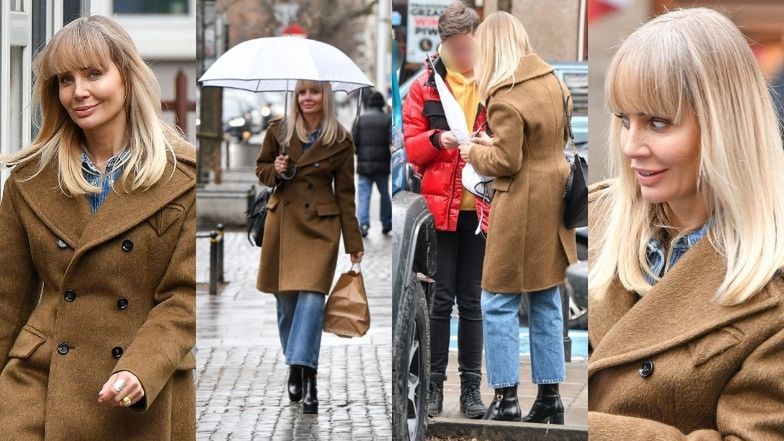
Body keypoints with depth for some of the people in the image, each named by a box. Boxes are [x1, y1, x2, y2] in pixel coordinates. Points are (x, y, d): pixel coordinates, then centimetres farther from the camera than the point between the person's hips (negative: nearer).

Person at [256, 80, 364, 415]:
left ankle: (305, 373, -18)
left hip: (320, 225, -2)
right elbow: (261, 167, 16)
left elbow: (345, 193, 3)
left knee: (312, 296, -16)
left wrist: (353, 243, 2)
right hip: (283, 221, 2)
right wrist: (275, 171, -10)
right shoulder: (278, 132, 1)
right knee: (286, 300, 7)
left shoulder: (340, 141, -2)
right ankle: (296, 369, 22)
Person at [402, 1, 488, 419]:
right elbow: (410, 146, 3)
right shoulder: (425, 85, 4)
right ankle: (434, 383, 7)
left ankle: (471, 385, 12)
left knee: (471, 300, 7)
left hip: (479, 207, 1)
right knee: (441, 298, 0)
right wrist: (436, 139, -17)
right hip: (439, 207, -1)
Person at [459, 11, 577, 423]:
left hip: (521, 209, -8)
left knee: (499, 305, 1)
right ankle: (549, 397, 17)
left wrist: (475, 152, 1)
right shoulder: (552, 80, 6)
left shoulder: (505, 99, -19)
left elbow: (505, 162, -18)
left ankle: (506, 399, 2)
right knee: (547, 304, 13)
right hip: (552, 203, 8)